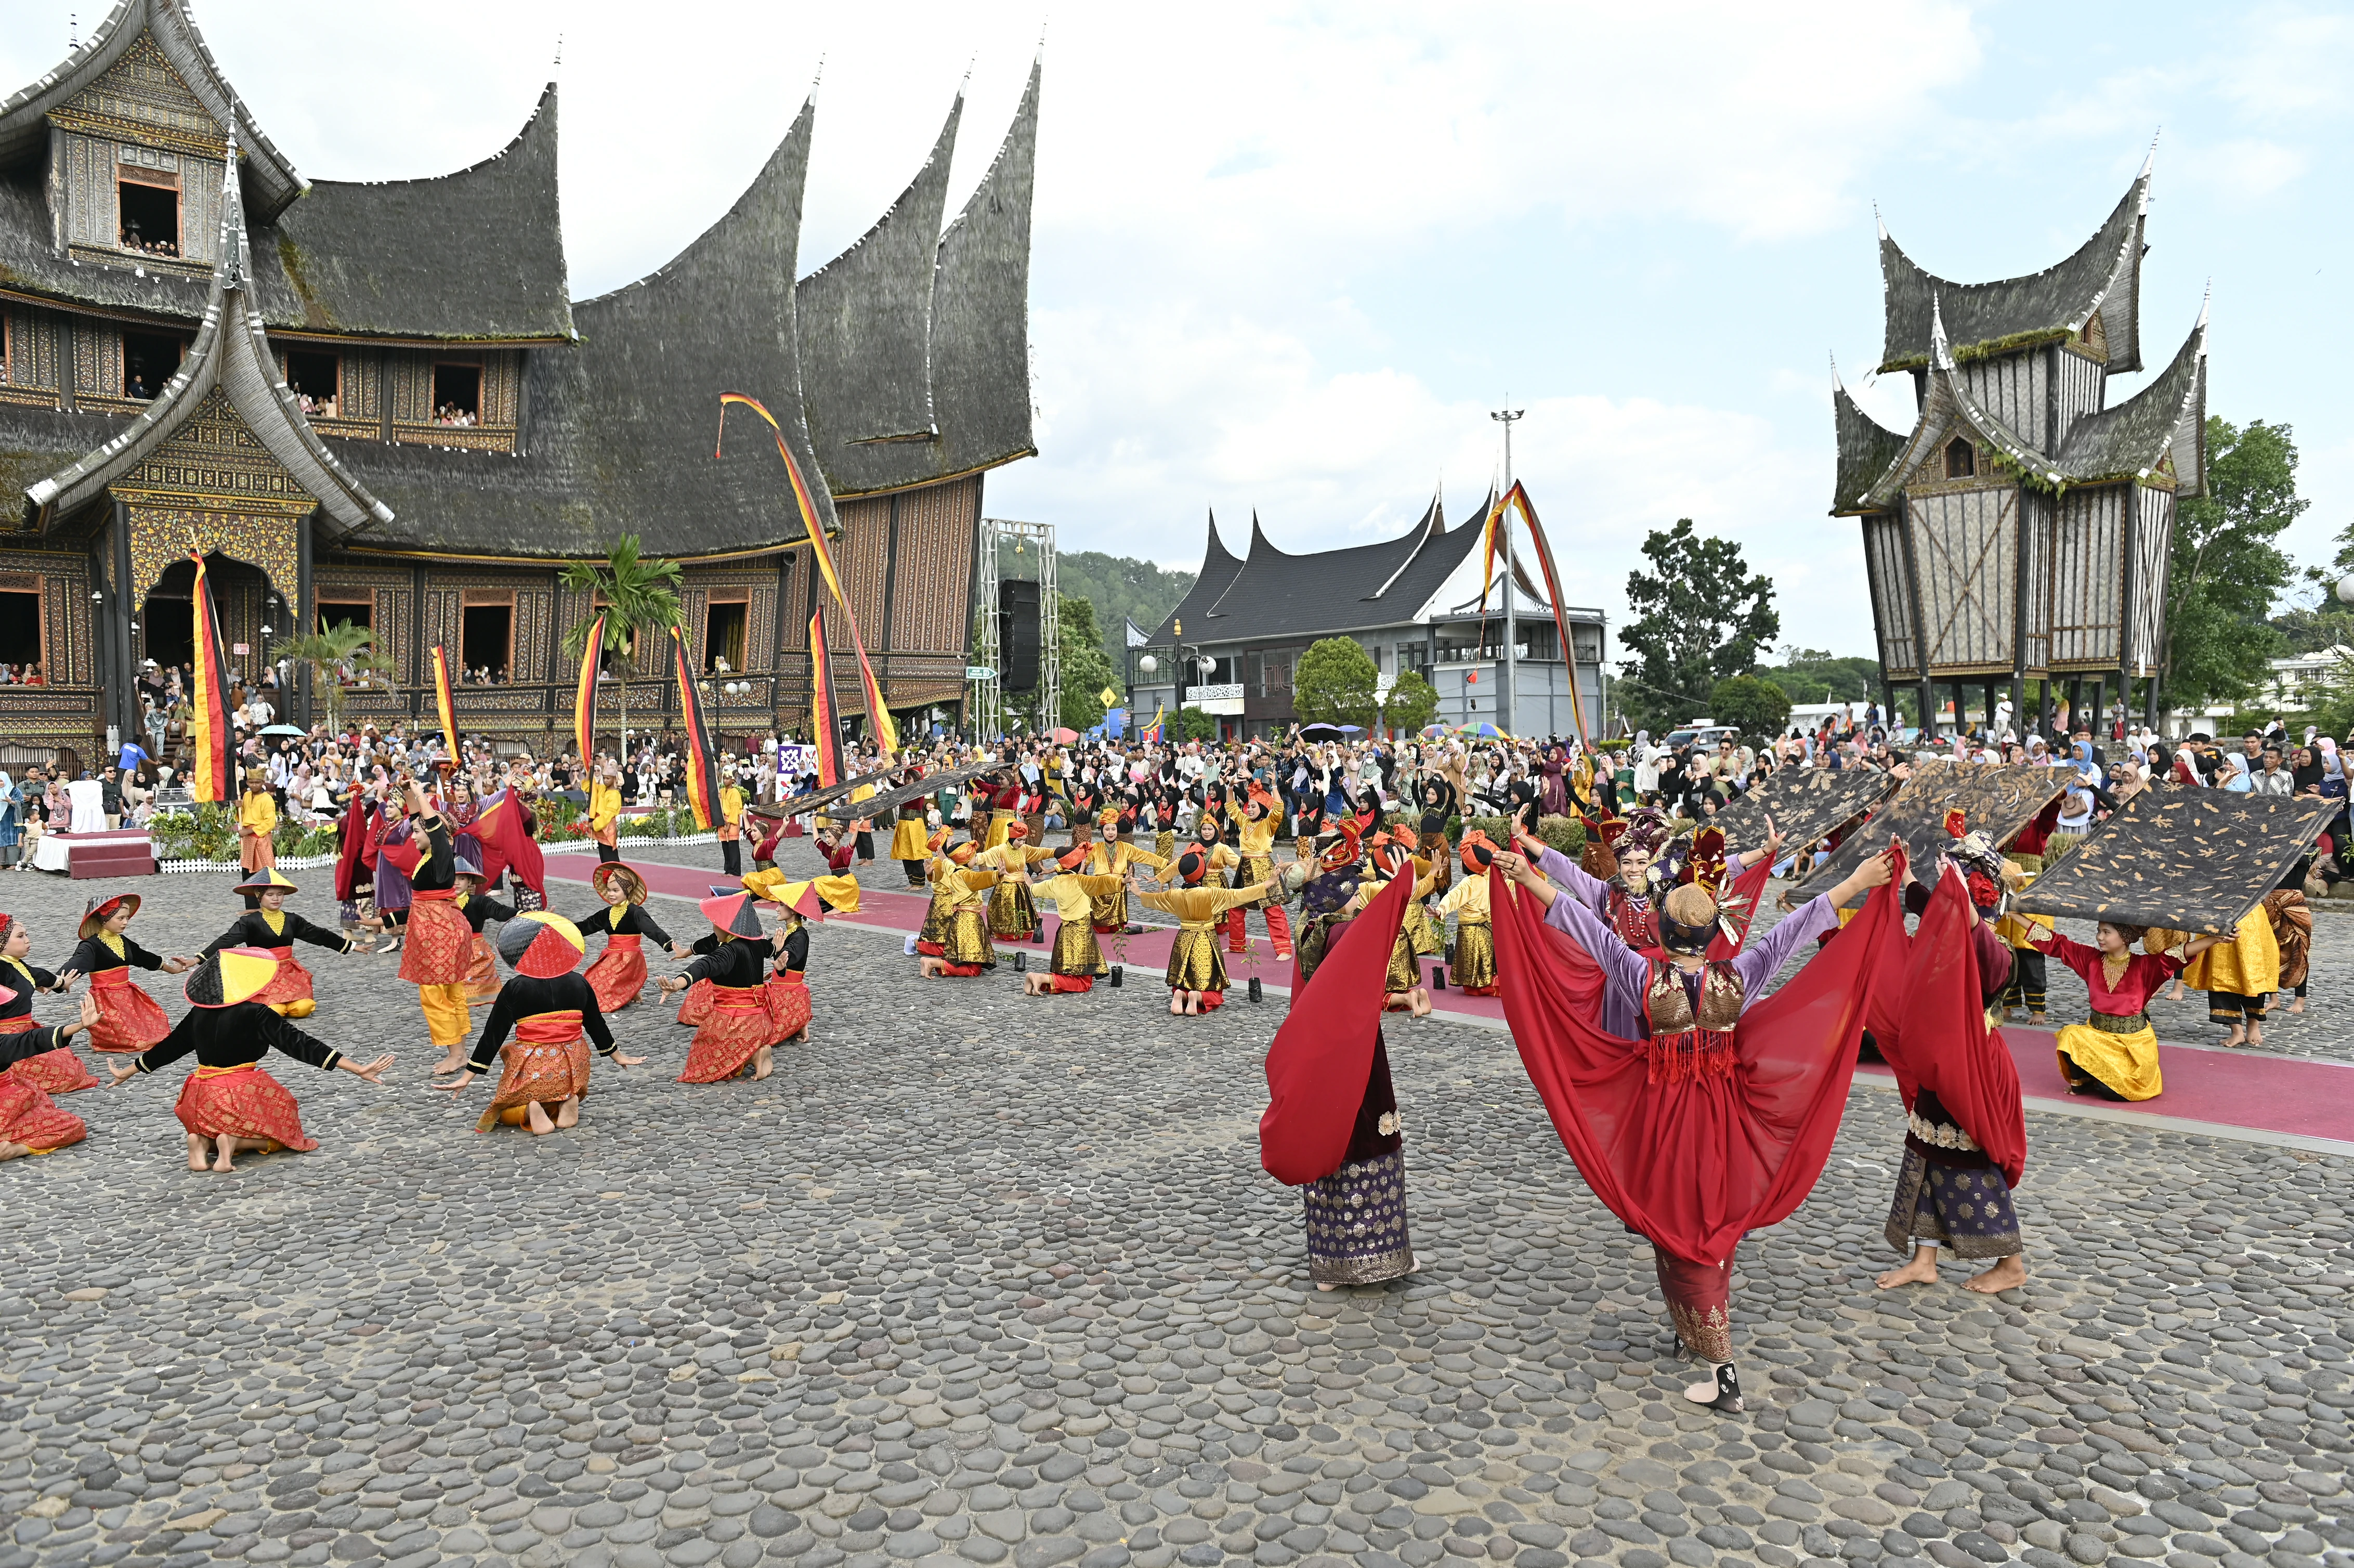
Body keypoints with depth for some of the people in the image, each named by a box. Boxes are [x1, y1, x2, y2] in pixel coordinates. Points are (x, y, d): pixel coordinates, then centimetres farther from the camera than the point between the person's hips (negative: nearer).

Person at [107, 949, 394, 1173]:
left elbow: (167, 1048, 18)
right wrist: (358, 1069, -20)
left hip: (203, 1100, 5)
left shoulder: (198, 1014, 5)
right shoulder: (255, 1014, -12)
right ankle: (235, 1141, -11)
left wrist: (125, 1073, 39)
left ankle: (203, 1141, -1)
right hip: (244, 1095, -5)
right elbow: (298, 1044, -17)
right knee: (279, 1134, 18)